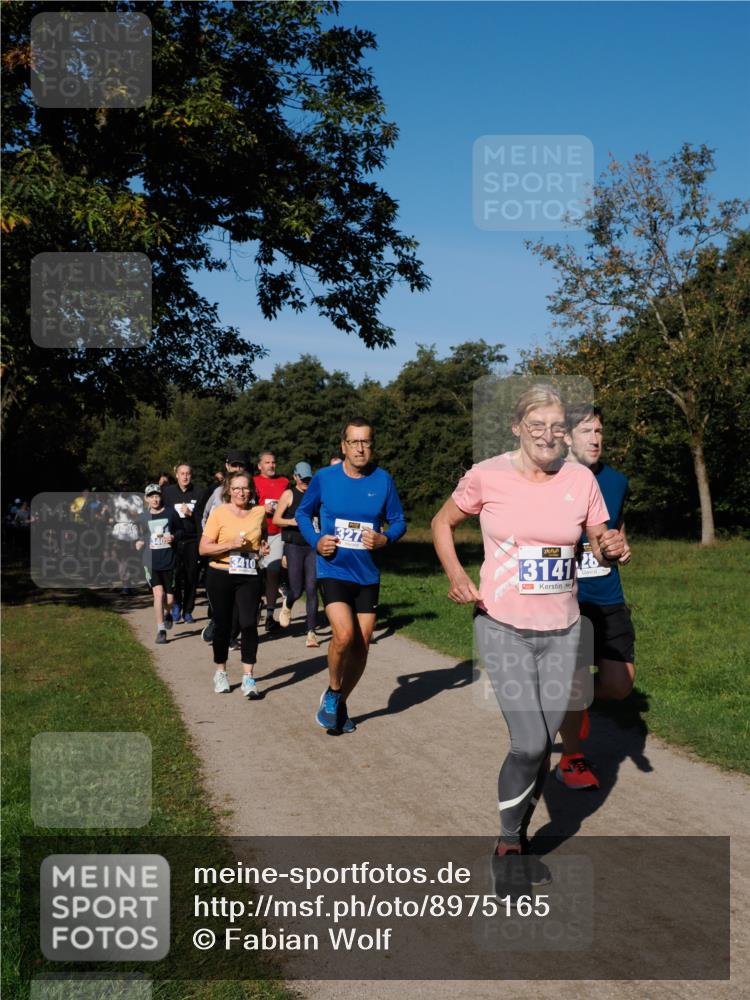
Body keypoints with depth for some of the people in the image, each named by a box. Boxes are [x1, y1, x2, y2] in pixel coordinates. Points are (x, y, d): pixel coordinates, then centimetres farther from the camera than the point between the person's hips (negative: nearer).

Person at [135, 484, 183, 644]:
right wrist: (138, 542, 1)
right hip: (151, 563, 0)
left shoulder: (170, 513, 0)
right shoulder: (142, 517, 6)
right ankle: (161, 630, -5)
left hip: (169, 561, 0)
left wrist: (173, 537, -9)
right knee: (158, 593, -14)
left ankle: (168, 613, 42)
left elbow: (181, 530, 10)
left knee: (169, 597, 5)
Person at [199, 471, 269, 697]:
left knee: (249, 624, -11)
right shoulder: (219, 512, -5)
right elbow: (203, 548, -9)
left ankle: (248, 677, -7)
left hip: (249, 577, 2)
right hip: (220, 576, -1)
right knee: (222, 625, 8)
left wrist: (262, 547, 6)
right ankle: (220, 672, 27)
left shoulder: (259, 512, 5)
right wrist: (231, 544, -19)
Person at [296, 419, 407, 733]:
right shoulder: (324, 478, -5)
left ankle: (340, 704, 30)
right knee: (344, 635, -22)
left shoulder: (383, 480, -3)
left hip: (367, 575, 3)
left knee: (361, 647, 7)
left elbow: (398, 521, 7)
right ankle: (332, 692, 6)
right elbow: (303, 512, 10)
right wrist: (315, 540, -7)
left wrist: (385, 538, -14)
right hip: (333, 570, -3)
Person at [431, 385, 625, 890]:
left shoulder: (581, 479, -3)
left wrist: (611, 549, -16)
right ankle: (506, 844, 13)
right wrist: (456, 575, -9)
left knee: (544, 744, 11)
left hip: (562, 630, 3)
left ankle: (523, 836, 34)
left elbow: (602, 543, 8)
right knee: (530, 743, -11)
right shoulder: (487, 476, -9)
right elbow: (442, 523, 6)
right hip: (503, 626, -3)